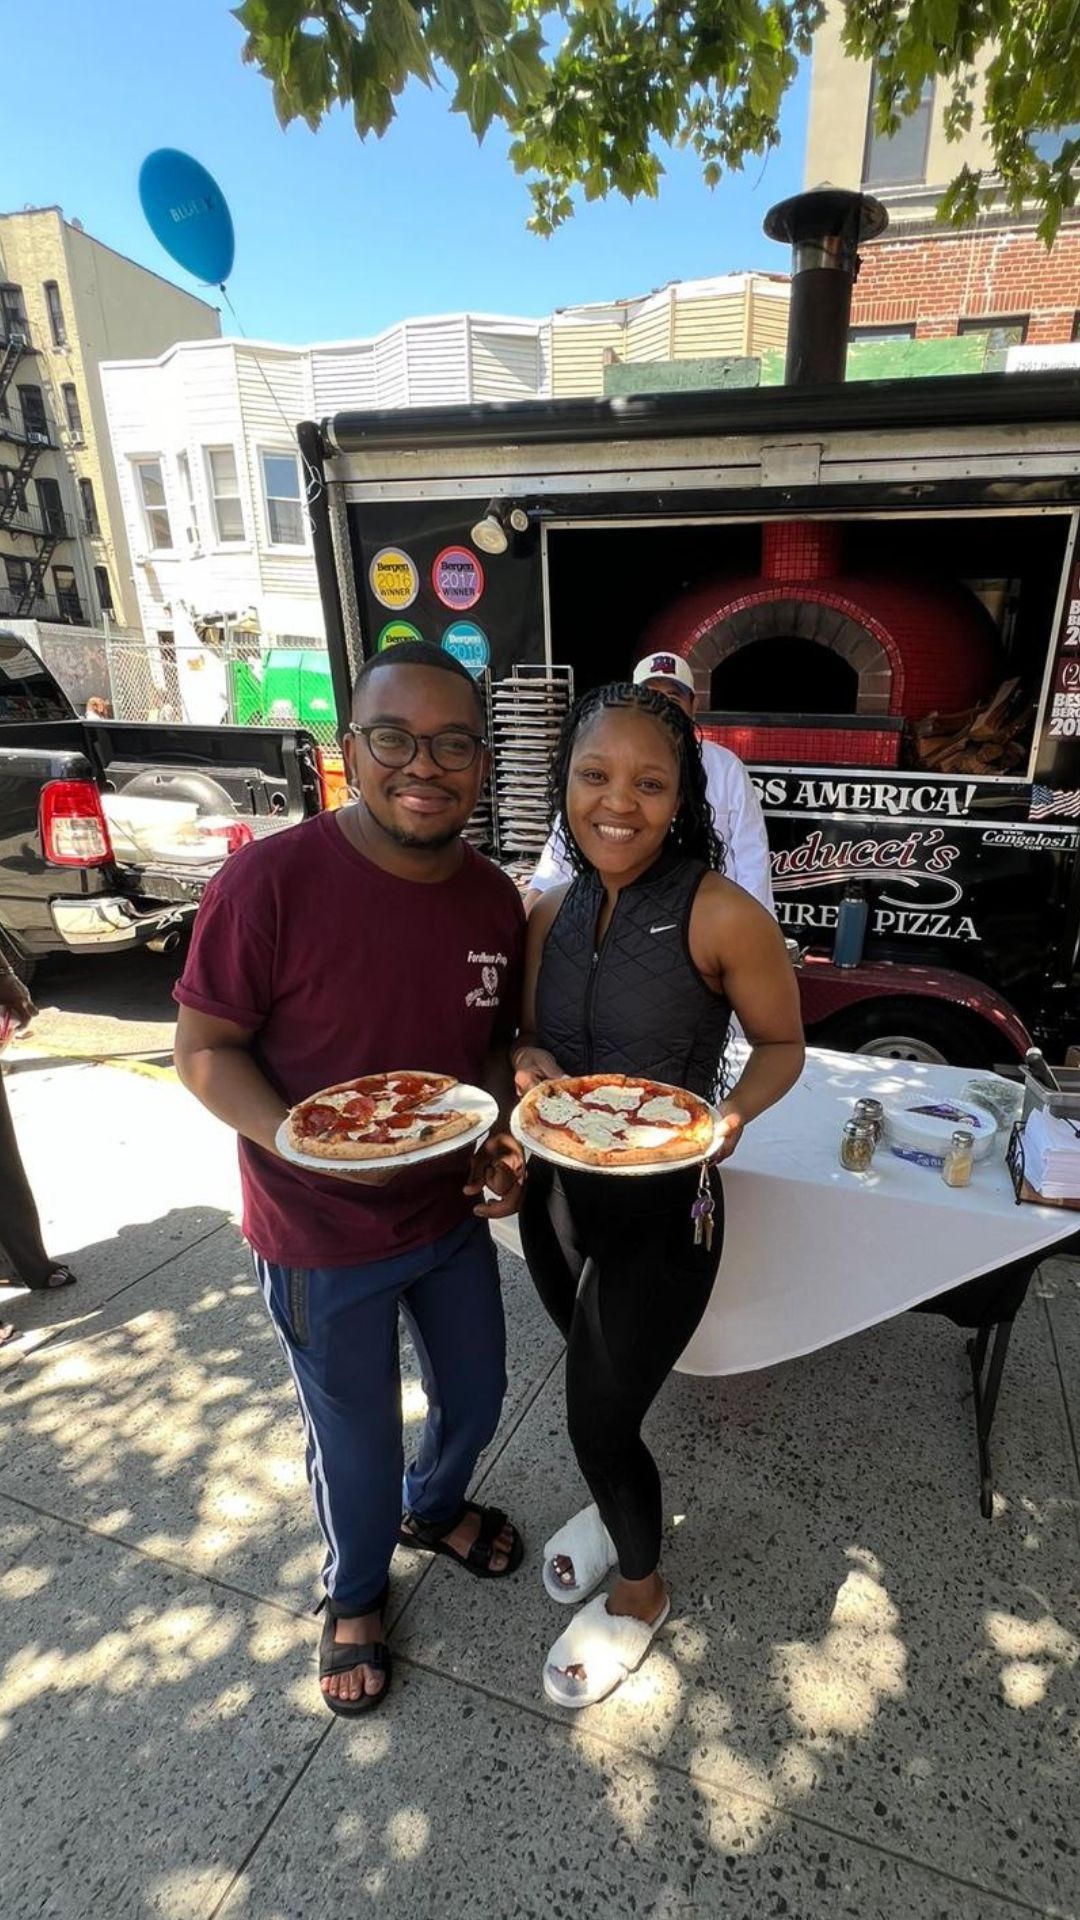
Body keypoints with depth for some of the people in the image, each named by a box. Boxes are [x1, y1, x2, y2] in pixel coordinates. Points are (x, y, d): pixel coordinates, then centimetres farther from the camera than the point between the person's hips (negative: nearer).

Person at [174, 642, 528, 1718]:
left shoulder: (495, 901, -7)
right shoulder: (271, 881, -24)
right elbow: (205, 1047, -15)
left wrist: (501, 1140, -12)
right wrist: (295, 1140, -30)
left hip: (451, 1217, 5)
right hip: (322, 1244, -4)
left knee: (475, 1398, 26)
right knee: (356, 1443, 18)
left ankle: (432, 1509, 62)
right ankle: (355, 1596, 54)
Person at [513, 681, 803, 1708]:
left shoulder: (723, 916, -21)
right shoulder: (552, 911, -4)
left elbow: (782, 1046, -8)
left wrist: (731, 1112, -26)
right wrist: (527, 1065, -16)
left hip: (659, 1212, -5)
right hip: (554, 1197, 6)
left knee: (600, 1417, 11)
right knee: (597, 1383, 28)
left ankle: (639, 1592, 45)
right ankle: (616, 1506, 61)